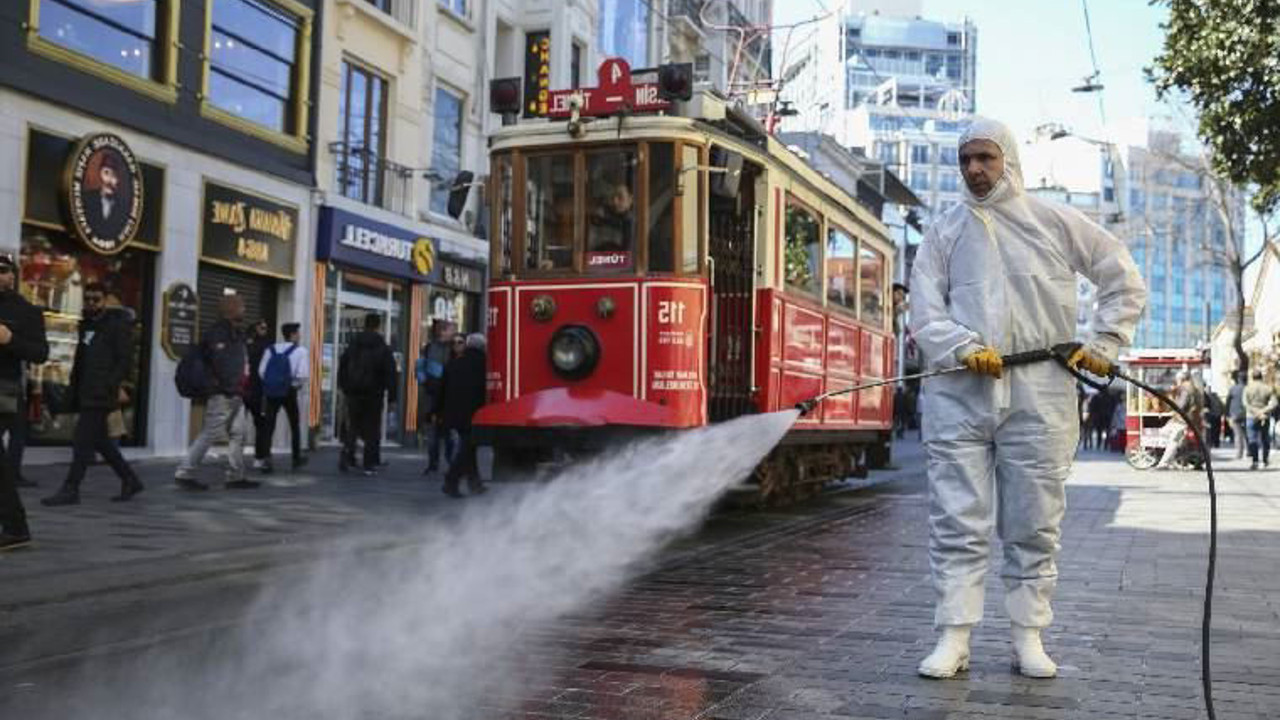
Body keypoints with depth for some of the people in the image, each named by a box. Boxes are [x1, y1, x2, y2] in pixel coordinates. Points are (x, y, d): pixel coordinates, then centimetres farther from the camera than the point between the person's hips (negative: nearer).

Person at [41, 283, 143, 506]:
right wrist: (74, 389, 15)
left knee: (82, 440, -8)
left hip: (101, 394, -9)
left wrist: (116, 386, -23)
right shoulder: (87, 324, 18)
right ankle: (130, 481, 21)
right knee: (99, 439, 12)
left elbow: (125, 359, -13)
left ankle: (70, 490, -4)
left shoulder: (117, 325, -6)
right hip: (86, 393, 9)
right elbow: (80, 360, 21)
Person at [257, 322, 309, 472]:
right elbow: (303, 374, -15)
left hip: (271, 391, 2)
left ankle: (267, 457, -13)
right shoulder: (300, 351, -7)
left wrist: (270, 382, 14)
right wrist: (299, 385, 4)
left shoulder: (271, 349, 5)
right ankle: (296, 458, 24)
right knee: (295, 426, 15)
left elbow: (261, 371, -1)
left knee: (268, 426, 1)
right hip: (289, 391, -2)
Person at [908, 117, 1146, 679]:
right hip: (959, 394, 1)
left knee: (1035, 524, 6)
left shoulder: (1055, 222, 8)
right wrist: (964, 348, -14)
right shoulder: (944, 233, 10)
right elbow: (924, 317, 3)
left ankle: (1028, 638, 16)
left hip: (1039, 394, 0)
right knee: (956, 521, -1)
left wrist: (1103, 344, 3)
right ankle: (953, 639, 4)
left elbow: (1125, 280, 14)